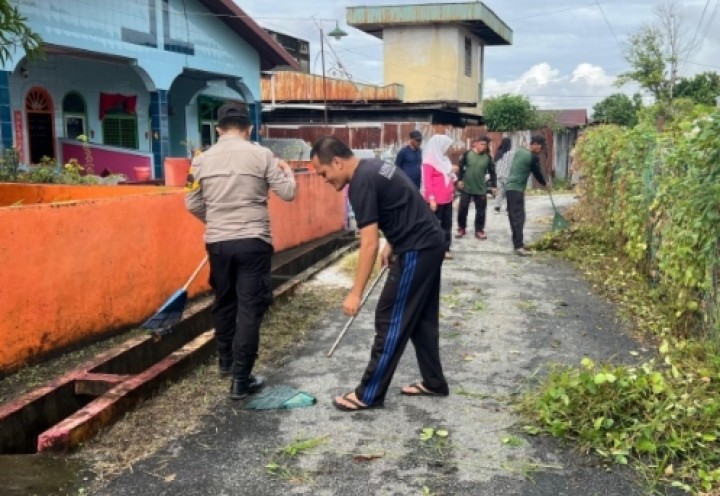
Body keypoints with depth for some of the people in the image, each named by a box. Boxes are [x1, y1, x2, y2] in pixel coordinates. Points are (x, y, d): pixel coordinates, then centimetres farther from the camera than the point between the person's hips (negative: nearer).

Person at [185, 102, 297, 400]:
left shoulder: (202, 159, 4)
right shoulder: (261, 155, -5)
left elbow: (193, 204, 9)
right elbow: (288, 194, -2)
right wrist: (287, 172, 19)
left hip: (217, 243, 4)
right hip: (253, 242, -3)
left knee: (224, 302, 21)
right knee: (250, 309, 1)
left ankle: (226, 360, 39)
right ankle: (240, 380, 1)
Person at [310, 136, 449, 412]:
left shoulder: (361, 183, -18)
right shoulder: (374, 167, 12)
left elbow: (369, 244, -23)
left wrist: (355, 293, -21)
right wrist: (392, 244, 18)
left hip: (416, 251, -10)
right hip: (431, 243, 10)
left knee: (391, 320, -4)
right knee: (422, 318, 17)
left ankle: (369, 394, 3)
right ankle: (434, 383, 26)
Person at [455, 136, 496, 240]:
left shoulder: (488, 157, -2)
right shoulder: (467, 154, -6)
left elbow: (492, 172, 3)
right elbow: (460, 167, 1)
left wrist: (493, 185, -1)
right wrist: (460, 180, -5)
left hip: (480, 189, 1)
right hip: (466, 187, -1)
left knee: (481, 210, 4)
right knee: (463, 208, 6)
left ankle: (479, 230, 16)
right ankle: (461, 229, 21)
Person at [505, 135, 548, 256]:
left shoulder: (519, 151, 12)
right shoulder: (533, 157, -11)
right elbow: (537, 173, 1)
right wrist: (545, 184, 20)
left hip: (509, 186, 9)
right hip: (517, 189, -9)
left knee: (513, 216, 12)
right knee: (519, 217, -11)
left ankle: (517, 243, 19)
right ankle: (519, 246, -15)